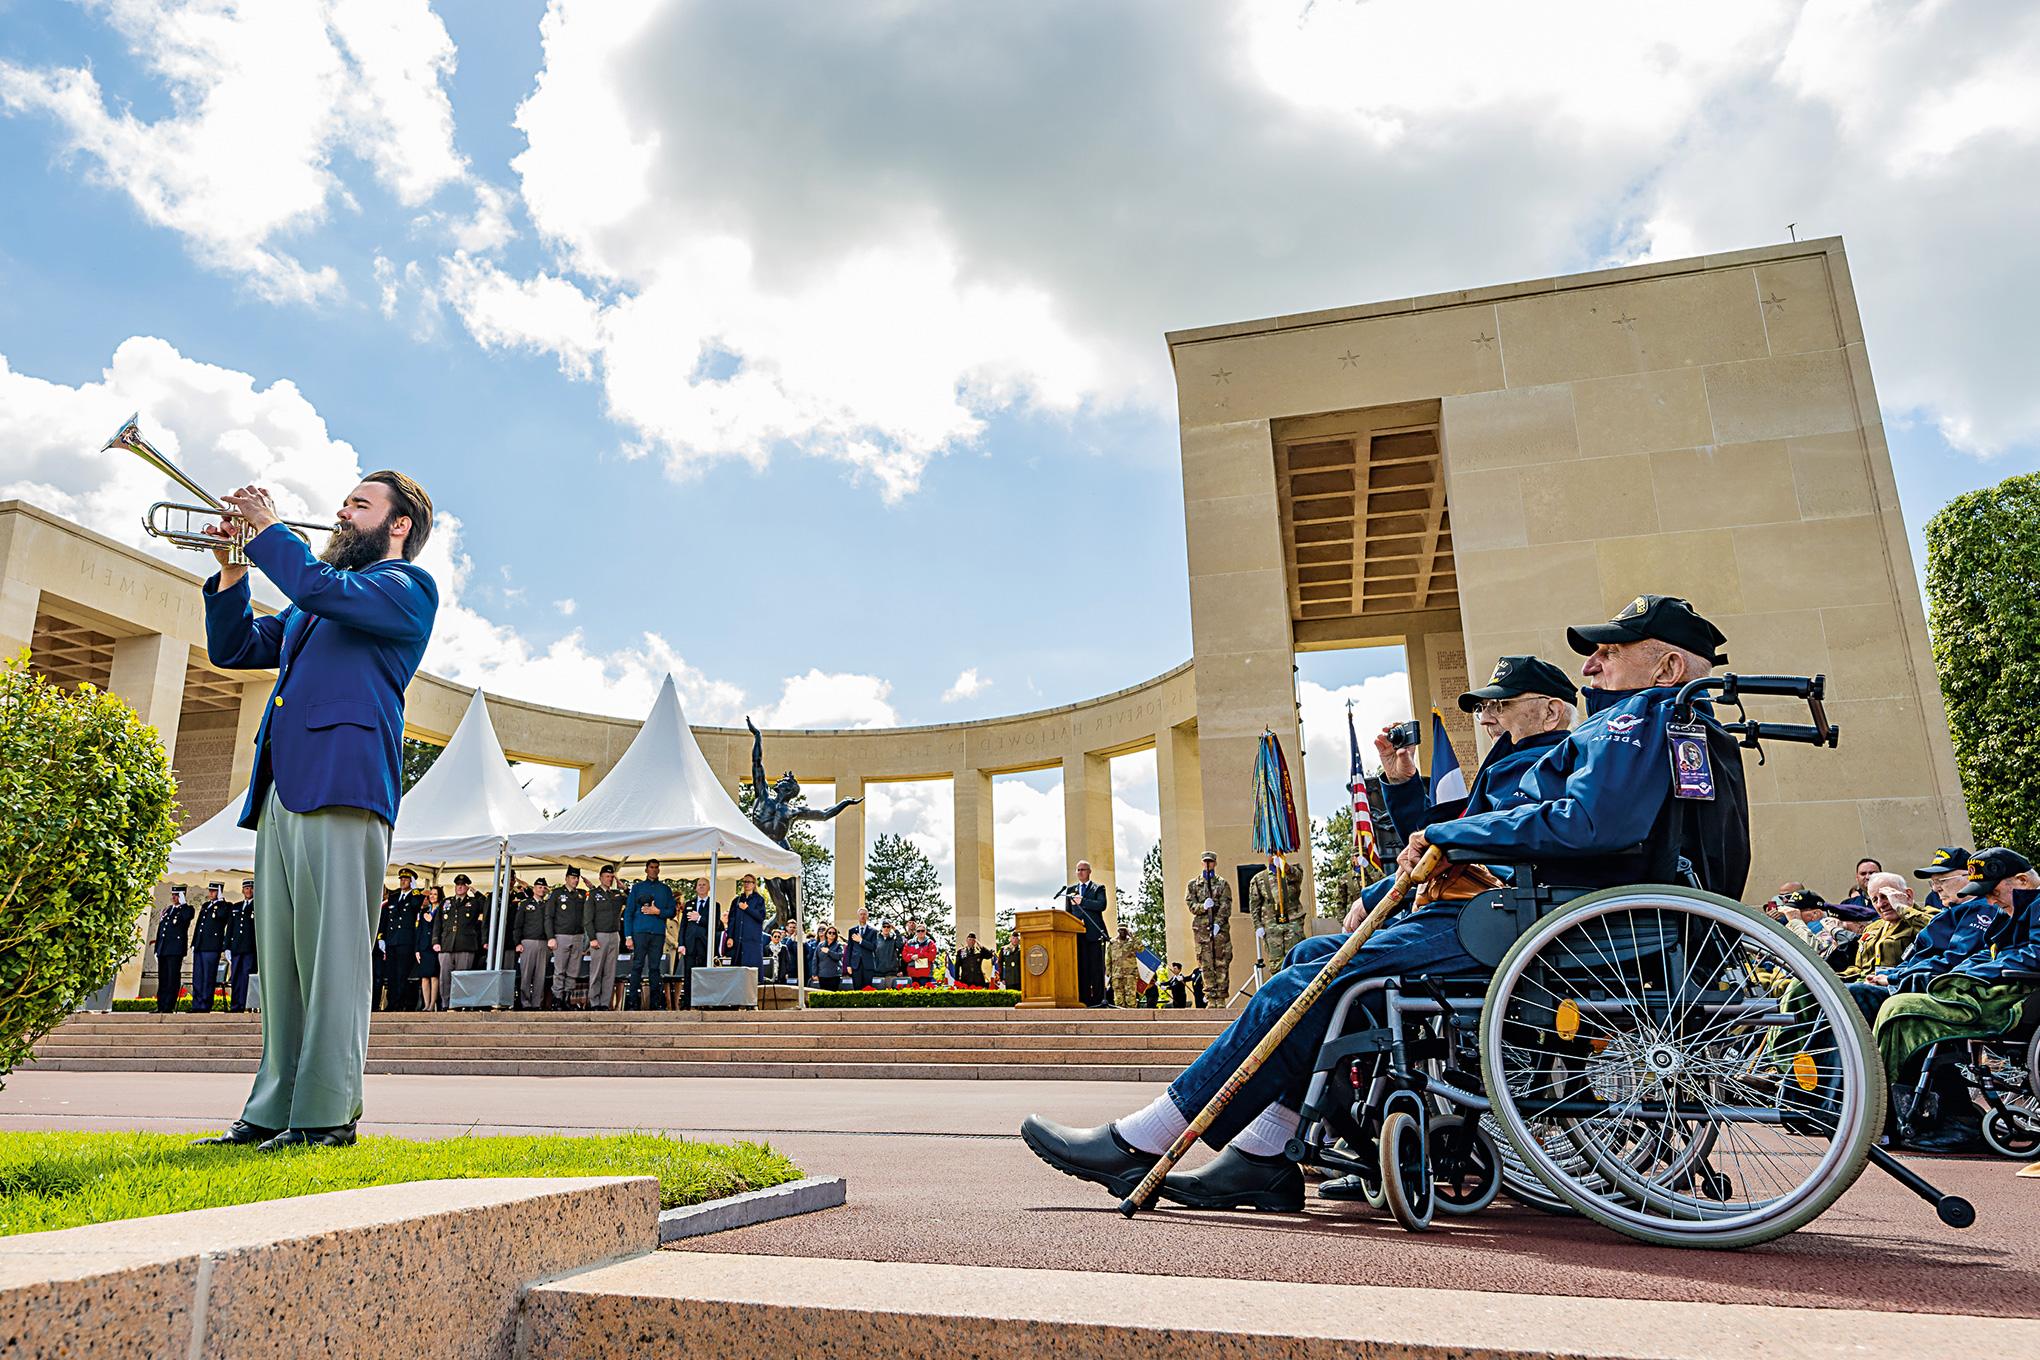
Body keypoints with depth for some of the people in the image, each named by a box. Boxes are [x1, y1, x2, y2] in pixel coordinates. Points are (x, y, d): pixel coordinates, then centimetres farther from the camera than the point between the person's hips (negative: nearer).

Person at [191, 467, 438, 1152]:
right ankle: (274, 1109, 11)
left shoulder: (409, 585, 4)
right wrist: (234, 566, 19)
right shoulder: (309, 609, 31)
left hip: (341, 781, -8)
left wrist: (266, 527, -1)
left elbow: (324, 590, -14)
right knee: (282, 954, 7)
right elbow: (231, 648, 31)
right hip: (280, 787, 9)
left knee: (332, 952, -11)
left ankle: (327, 1113, -9)